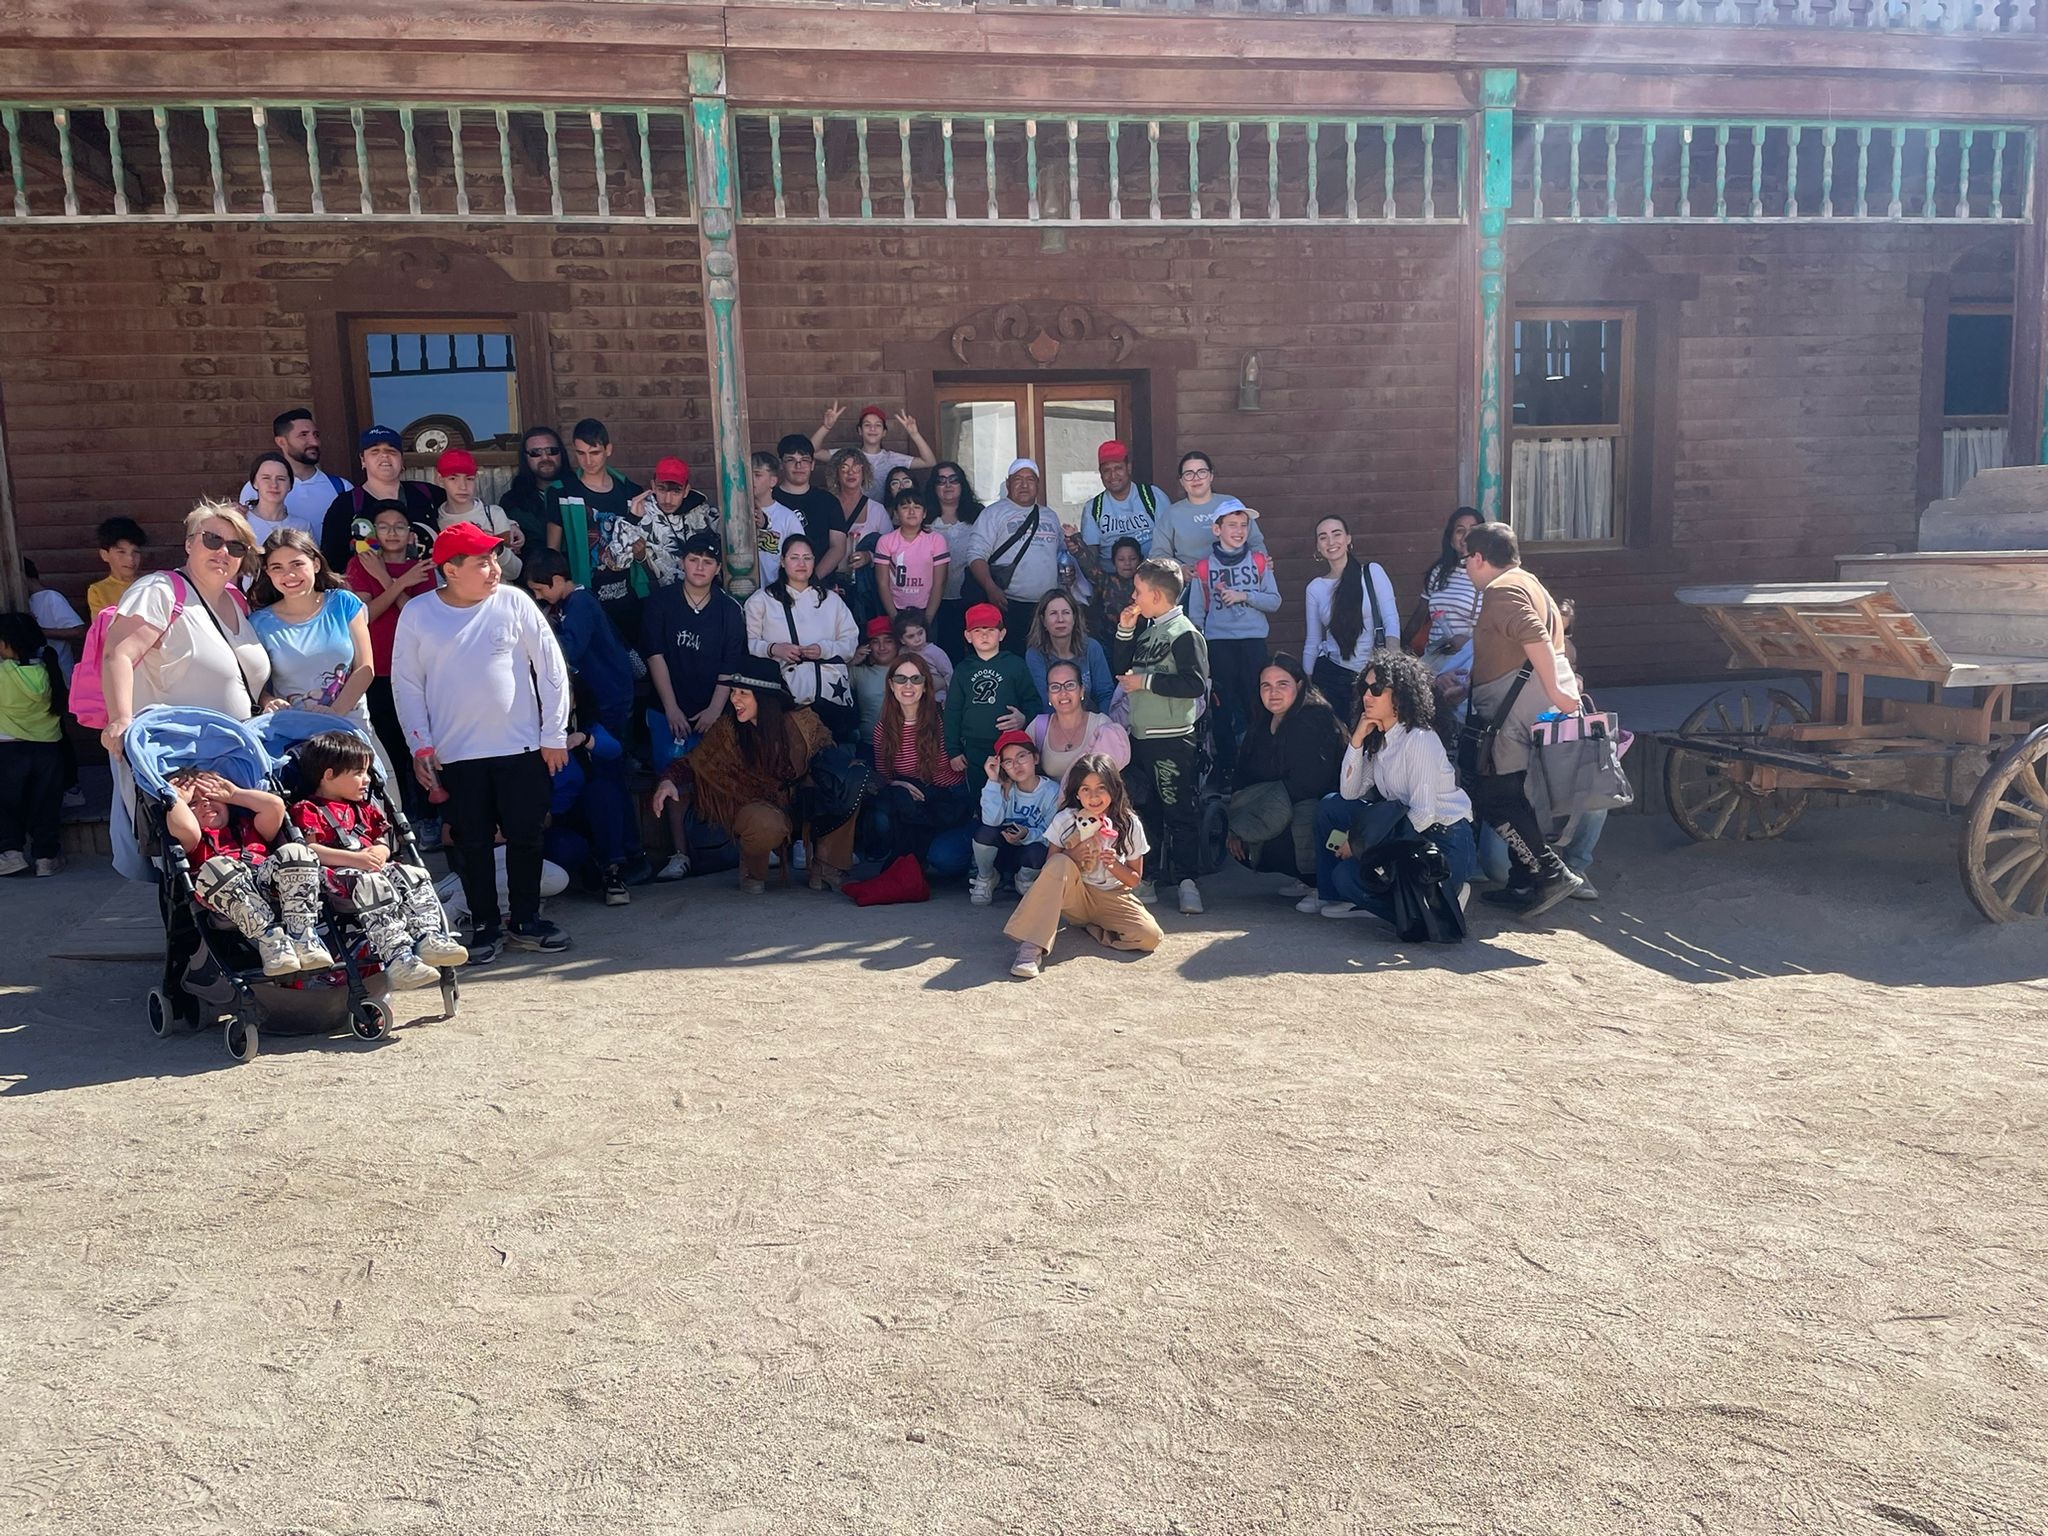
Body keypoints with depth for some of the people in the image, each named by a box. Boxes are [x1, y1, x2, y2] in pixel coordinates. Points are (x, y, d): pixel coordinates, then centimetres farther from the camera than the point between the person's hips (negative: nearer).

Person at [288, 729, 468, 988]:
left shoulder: (364, 808, 29)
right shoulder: (307, 810, 5)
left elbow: (383, 844, 26)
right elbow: (309, 850, -11)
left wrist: (379, 853, -1)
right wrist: (354, 859, -21)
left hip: (378, 870, 8)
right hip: (338, 876, -7)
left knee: (415, 878, -16)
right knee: (375, 889, -35)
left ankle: (429, 938, -31)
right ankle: (397, 957, -48)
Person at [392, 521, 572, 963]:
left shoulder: (513, 602, -3)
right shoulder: (417, 615, -2)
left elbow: (551, 668, 0)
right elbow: (406, 684, 3)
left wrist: (555, 734, -1)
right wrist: (420, 746, -1)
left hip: (521, 746, 0)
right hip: (456, 753, 0)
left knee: (525, 835, 6)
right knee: (472, 842, 6)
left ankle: (527, 921, 22)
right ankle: (485, 928, 19)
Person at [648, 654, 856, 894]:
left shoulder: (800, 721, -9)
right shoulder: (728, 729, -9)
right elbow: (693, 764, -3)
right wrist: (668, 781, -22)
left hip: (801, 804, 2)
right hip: (756, 806, -2)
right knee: (767, 825, -38)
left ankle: (826, 867, -6)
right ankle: (751, 871, -1)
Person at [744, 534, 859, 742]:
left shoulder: (831, 599, 25)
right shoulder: (762, 600, 16)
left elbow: (851, 641, 14)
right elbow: (747, 642, 6)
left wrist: (825, 649, -4)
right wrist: (773, 649, -11)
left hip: (831, 689, 2)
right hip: (786, 692, -2)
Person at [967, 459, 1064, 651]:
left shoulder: (1050, 516, 21)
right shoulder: (994, 513, 3)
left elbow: (1062, 553, 29)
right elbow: (976, 554, -6)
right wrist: (991, 589, -18)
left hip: (1048, 607, 5)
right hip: (1008, 606, -5)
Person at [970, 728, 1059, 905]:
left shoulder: (1052, 791, -13)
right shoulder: (1005, 787, -10)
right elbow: (992, 821, -27)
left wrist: (1027, 835, -34)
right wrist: (993, 781, -30)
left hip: (1030, 850, -1)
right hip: (1002, 853, 1)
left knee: (1037, 852, -37)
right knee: (985, 831, -31)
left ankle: (1025, 881, 0)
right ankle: (985, 878, -1)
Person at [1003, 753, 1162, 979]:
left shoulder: (1130, 825, -8)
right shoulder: (1065, 820, -9)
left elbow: (1134, 879, 0)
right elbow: (1050, 868, -4)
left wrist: (1114, 865, -21)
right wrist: (1071, 856, -24)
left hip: (1113, 898, 1)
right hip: (1075, 896, 0)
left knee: (1150, 937, -27)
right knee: (1061, 864, -34)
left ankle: (1091, 930, -5)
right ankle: (1032, 946, -38)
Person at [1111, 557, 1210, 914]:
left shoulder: (1184, 633, -13)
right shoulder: (1145, 628, 13)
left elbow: (1196, 684, -22)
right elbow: (1120, 668, 16)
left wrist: (1147, 681, -18)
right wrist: (1124, 631, 4)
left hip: (1171, 738, -9)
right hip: (1140, 735, 9)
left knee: (1179, 811, -3)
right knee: (1145, 810, 15)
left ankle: (1186, 880, 4)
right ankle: (1145, 877, 25)